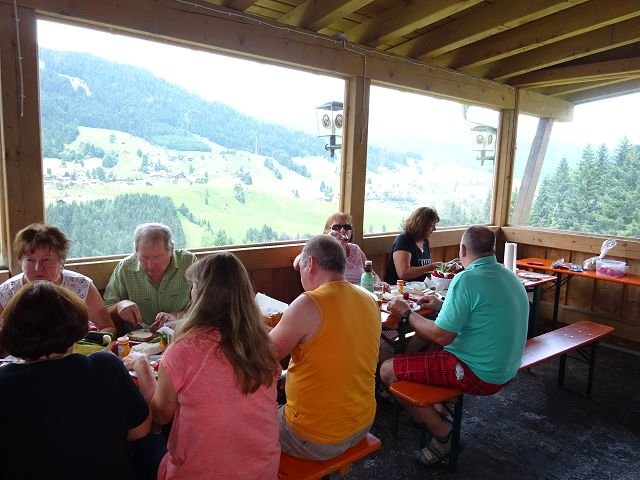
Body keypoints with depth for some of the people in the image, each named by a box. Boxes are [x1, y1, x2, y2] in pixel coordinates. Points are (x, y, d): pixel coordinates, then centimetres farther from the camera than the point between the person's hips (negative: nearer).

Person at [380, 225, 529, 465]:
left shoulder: (467, 279, -23)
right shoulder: (510, 277, 6)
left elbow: (441, 336, -22)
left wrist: (406, 313, -9)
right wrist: (442, 306, 22)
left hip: (477, 374, -9)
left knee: (388, 370, -6)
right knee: (421, 346, 28)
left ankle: (442, 432, 0)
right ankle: (439, 409, 22)